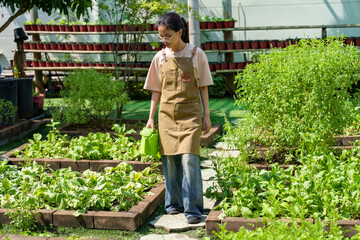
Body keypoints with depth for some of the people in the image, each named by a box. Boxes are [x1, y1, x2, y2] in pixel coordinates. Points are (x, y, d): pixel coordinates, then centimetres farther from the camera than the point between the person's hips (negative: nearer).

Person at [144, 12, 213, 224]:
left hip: (190, 114, -3)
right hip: (167, 115, 3)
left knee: (189, 159, -11)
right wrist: (151, 117, 9)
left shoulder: (196, 54, -1)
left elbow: (203, 87, 4)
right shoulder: (160, 57, 5)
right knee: (169, 159, 4)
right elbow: (156, 90, 11)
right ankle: (174, 203, 19)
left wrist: (206, 116, 2)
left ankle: (193, 208, -4)